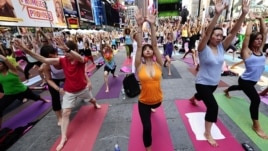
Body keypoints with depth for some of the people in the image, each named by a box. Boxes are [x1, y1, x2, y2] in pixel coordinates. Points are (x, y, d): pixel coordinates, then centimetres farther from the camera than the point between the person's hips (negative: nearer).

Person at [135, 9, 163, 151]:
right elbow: (139, 45, -21)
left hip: (157, 99, 3)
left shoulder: (158, 64, -11)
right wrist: (140, 25, -26)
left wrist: (152, 25, -23)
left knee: (154, 107, 35)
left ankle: (150, 109, 76)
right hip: (144, 101, -2)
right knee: (147, 127, -4)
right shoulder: (140, 66, -16)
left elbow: (155, 44, -19)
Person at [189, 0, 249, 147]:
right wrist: (217, 14, -45)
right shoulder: (203, 48, -20)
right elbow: (206, 33, -36)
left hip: (214, 82, 7)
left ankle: (192, 99, 70)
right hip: (202, 83, -7)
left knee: (201, 96, 33)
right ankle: (207, 133, 7)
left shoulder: (221, 47, -5)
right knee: (213, 106, -15)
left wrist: (243, 14, -23)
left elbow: (233, 32, -13)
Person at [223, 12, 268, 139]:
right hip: (245, 80, -8)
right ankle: (256, 126, -1)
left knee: (239, 88, 33)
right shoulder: (246, 51, -16)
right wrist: (251, 20, -14)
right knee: (256, 100, -16)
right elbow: (247, 35, -24)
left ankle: (226, 90, 65)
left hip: (254, 80, 8)